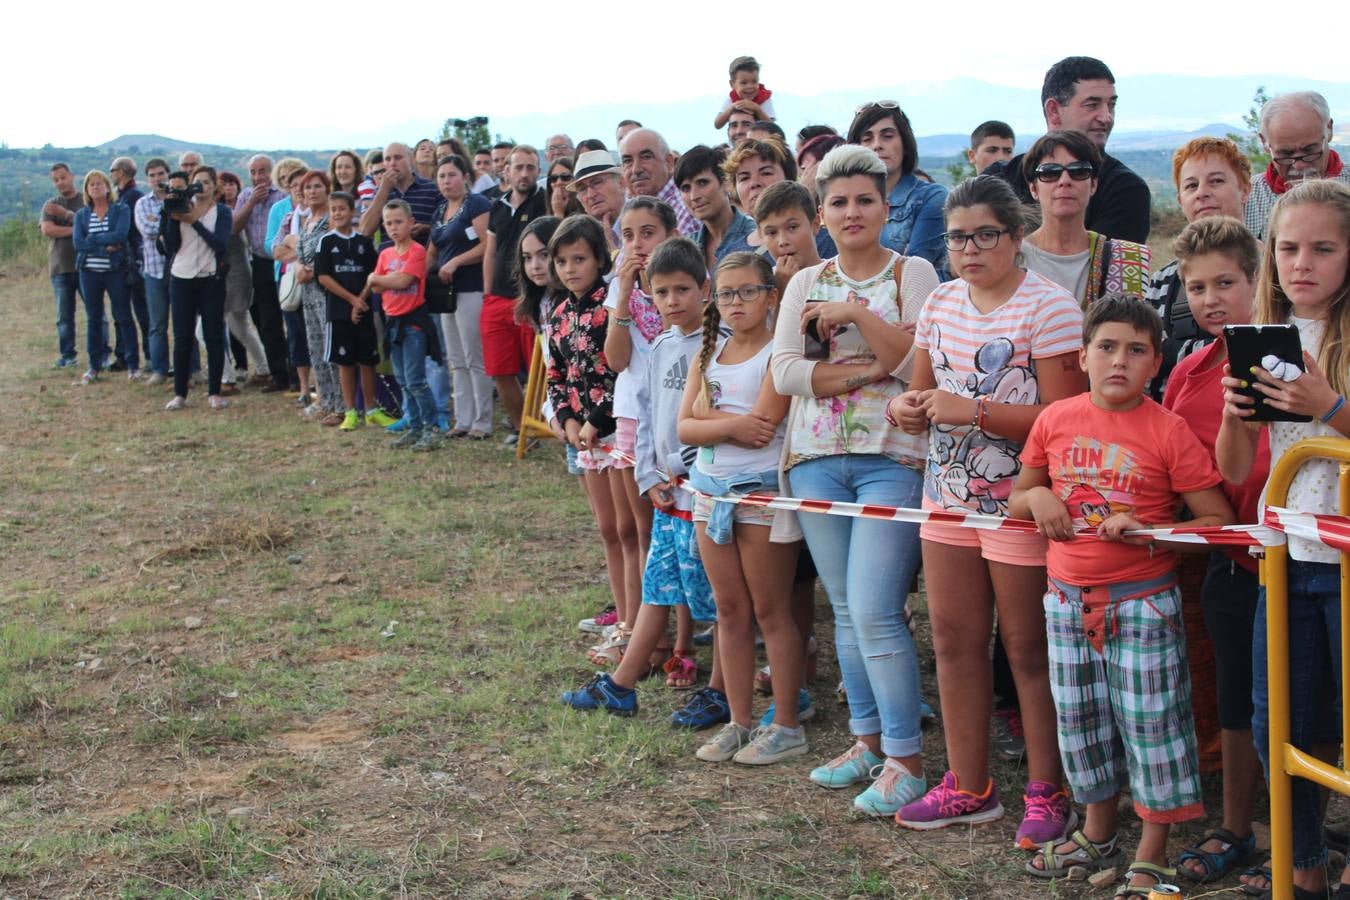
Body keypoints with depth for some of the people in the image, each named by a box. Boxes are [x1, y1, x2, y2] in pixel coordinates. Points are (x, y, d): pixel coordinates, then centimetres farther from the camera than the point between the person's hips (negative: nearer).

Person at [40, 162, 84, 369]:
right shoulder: (50, 206, 11)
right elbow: (47, 230, -5)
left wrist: (65, 214, -14)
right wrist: (76, 230, -11)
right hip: (60, 267, 2)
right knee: (64, 315, 5)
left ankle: (101, 355, 1)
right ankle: (67, 355, 13)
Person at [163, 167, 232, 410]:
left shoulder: (222, 212, 2)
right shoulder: (182, 208, 7)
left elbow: (219, 243, -14)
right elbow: (170, 247, 0)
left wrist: (194, 221, -18)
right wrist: (173, 219, -11)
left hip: (210, 280, -1)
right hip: (181, 279, 1)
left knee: (214, 336, 1)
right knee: (182, 338, 2)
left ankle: (214, 393, 8)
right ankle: (179, 393, 7)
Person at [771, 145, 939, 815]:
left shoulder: (913, 273, 2)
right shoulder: (806, 283, 12)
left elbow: (919, 362, -11)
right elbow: (785, 371, -2)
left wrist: (857, 315, -11)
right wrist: (868, 371, -11)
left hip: (892, 458, -5)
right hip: (817, 460, 5)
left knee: (875, 612, -12)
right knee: (845, 609, 10)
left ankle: (905, 758, -2)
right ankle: (867, 739, 22)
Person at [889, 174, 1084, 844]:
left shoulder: (1049, 307, -12)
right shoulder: (941, 303, 10)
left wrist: (971, 412, -23)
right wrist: (910, 408, -3)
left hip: (1019, 504, -7)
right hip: (949, 494, 7)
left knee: (1028, 649, 2)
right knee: (953, 640, 11)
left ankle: (1046, 792, 16)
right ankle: (968, 787, 23)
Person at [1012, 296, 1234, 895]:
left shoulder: (1168, 430, -10)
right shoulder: (1055, 420, 2)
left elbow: (1218, 520, -9)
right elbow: (1016, 499, 15)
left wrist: (1148, 531, -22)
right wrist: (1036, 496, -8)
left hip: (1142, 602, -4)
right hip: (1067, 600, 4)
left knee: (1152, 724, 2)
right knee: (1081, 723, 16)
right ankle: (1098, 835, 35)